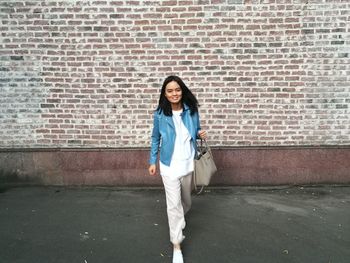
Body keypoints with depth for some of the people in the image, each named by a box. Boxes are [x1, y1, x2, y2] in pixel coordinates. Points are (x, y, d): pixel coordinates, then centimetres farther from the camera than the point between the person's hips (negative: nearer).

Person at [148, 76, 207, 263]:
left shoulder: (191, 111, -5)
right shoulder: (159, 115, -10)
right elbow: (155, 139, 2)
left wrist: (200, 134, -12)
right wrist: (153, 161, 0)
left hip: (189, 164, 3)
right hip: (169, 166, -3)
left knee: (186, 200, 21)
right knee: (174, 205, -2)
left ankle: (178, 223, 52)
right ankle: (177, 246, 13)